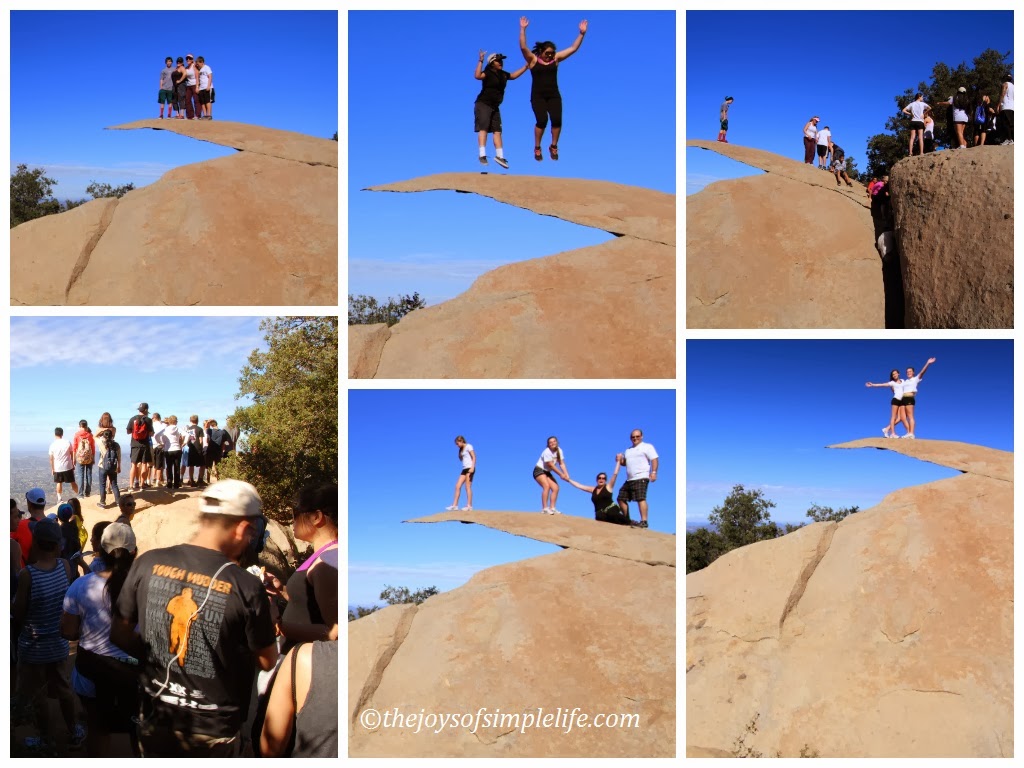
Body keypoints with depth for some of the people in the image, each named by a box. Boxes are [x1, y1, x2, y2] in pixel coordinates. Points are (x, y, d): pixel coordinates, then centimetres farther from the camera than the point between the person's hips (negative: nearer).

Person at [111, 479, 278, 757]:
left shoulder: (148, 563, -11)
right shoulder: (246, 587, -21)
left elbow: (119, 633, 0)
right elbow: (267, 662, -8)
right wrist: (268, 619, 9)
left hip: (157, 719, 3)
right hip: (214, 727, -3)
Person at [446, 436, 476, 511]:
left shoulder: (468, 446, -2)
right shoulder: (461, 450, 21)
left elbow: (474, 457, -9)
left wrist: (472, 468, -19)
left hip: (469, 468, -8)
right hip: (464, 469, 8)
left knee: (468, 487, -10)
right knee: (458, 486, 1)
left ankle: (469, 506, -9)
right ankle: (455, 505, 0)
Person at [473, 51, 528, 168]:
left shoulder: (503, 74, 12)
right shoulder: (488, 73, -11)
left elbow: (514, 75, 28)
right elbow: (477, 76, -30)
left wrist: (526, 66, 26)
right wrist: (480, 61, -32)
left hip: (494, 106, 8)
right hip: (483, 104, -8)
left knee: (497, 130, 4)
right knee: (483, 128, -16)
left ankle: (499, 156, 4)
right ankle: (482, 155, -23)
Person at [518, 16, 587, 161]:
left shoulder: (555, 58, 7)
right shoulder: (533, 59, -1)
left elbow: (573, 48, 5)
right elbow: (523, 47, -15)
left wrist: (582, 34, -3)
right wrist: (522, 29, -23)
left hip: (553, 95, 3)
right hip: (538, 96, -3)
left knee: (557, 120, -11)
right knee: (542, 120, -16)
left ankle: (553, 147, 10)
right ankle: (537, 148, 3)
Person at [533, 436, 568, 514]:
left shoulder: (559, 451, -3)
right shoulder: (547, 452, -23)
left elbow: (562, 464, -5)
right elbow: (551, 465, -21)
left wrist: (566, 475, -17)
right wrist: (561, 474, -17)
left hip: (547, 472, 8)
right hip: (539, 470, -8)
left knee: (555, 488, -4)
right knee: (546, 486, -27)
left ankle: (552, 508, -2)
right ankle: (545, 509, -29)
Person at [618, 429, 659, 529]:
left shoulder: (647, 446, 5)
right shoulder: (628, 450, 26)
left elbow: (654, 460, -5)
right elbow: (624, 462, 32)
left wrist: (653, 472, -19)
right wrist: (620, 460, 8)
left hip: (641, 478, -8)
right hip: (629, 479, 9)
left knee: (640, 498, -21)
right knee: (621, 498, 9)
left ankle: (644, 521, -26)